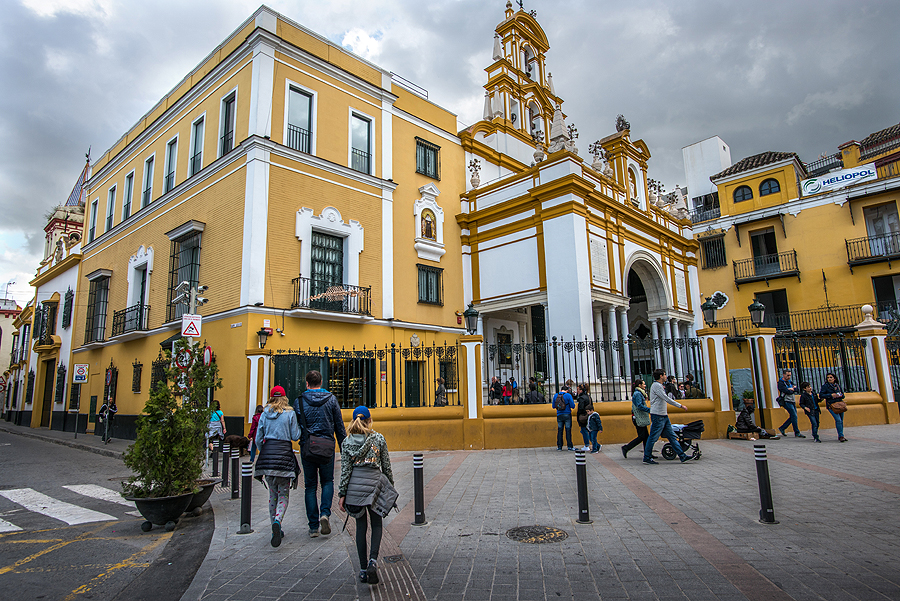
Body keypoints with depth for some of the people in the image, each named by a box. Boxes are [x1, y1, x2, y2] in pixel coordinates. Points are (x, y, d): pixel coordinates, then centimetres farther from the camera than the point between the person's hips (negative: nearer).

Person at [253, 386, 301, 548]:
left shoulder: (264, 414, 8)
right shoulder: (290, 414, -1)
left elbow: (258, 439, 8)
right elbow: (295, 436, -1)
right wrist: (298, 426, 17)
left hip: (268, 452, 3)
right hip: (284, 453, -3)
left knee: (273, 493, 14)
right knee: (284, 493, 3)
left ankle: (276, 529, 16)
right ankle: (277, 521, -23)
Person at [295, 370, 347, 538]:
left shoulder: (299, 401, -1)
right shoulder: (331, 399, 0)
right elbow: (339, 426, 2)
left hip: (306, 447, 0)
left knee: (310, 486, 10)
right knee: (327, 481, 17)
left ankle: (313, 526, 10)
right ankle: (325, 513, -5)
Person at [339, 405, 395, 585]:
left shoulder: (346, 442, 0)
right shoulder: (379, 438, -2)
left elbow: (345, 469, -2)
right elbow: (386, 466, 2)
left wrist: (342, 493, 2)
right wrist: (390, 487, 12)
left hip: (354, 485, 1)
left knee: (361, 526, 12)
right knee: (376, 524, 13)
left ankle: (363, 568, 15)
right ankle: (373, 560, -9)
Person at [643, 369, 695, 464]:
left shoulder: (659, 386, 19)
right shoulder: (656, 386, -14)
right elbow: (667, 399, -18)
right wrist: (680, 406, -14)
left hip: (664, 416, 10)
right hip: (657, 416, -10)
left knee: (672, 436, 9)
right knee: (653, 437, -4)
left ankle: (682, 456, 11)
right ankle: (646, 458, 3)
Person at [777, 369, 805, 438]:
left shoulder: (790, 382, 14)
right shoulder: (781, 383, -10)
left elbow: (797, 390, 4)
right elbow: (788, 392, -20)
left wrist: (792, 389, -13)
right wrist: (793, 390, -3)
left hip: (792, 401, 8)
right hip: (786, 401, -8)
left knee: (793, 416, 9)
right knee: (794, 416, -11)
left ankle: (782, 428, 20)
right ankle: (797, 433, -4)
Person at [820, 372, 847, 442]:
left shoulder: (838, 385, 11)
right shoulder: (825, 386, -3)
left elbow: (843, 395, 20)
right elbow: (821, 395, -7)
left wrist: (841, 395, -3)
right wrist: (831, 395, -15)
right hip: (831, 405, -5)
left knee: (841, 421, 8)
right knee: (838, 420, -16)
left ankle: (840, 436, 19)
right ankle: (841, 436, -11)